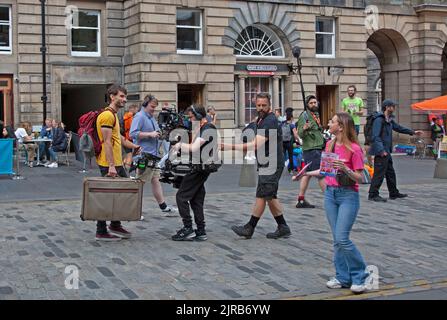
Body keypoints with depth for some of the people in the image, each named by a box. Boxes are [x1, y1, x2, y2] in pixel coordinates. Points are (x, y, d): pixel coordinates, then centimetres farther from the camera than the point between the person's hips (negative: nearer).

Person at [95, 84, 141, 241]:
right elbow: (107, 142, -22)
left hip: (117, 163, 10)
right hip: (109, 164, -10)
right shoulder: (107, 115, -15)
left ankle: (115, 225, 24)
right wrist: (111, 166, -26)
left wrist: (133, 146, 32)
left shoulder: (113, 115, 18)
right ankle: (101, 232, 5)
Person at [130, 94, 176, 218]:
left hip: (154, 155, 9)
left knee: (156, 180, 12)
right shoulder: (139, 117, -11)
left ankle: (164, 207, 16)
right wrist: (150, 134, -22)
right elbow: (133, 134, -21)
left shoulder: (152, 117, 18)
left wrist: (157, 133, 11)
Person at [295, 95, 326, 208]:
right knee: (322, 174, -8)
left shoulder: (316, 115, 17)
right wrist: (304, 129, -37)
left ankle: (301, 200, 12)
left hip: (318, 148, 9)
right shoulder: (304, 116, -10)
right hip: (311, 149, -9)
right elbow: (300, 134, -17)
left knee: (307, 174, 9)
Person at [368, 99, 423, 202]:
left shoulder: (390, 120, 15)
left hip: (386, 152, 10)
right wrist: (381, 150, -29)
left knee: (390, 173, 17)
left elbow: (398, 127, 32)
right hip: (381, 152, -10)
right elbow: (376, 136, -22)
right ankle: (373, 195, -2)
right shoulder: (379, 120, -15)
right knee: (379, 173, -8)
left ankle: (394, 193, 27)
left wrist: (412, 132, 39)